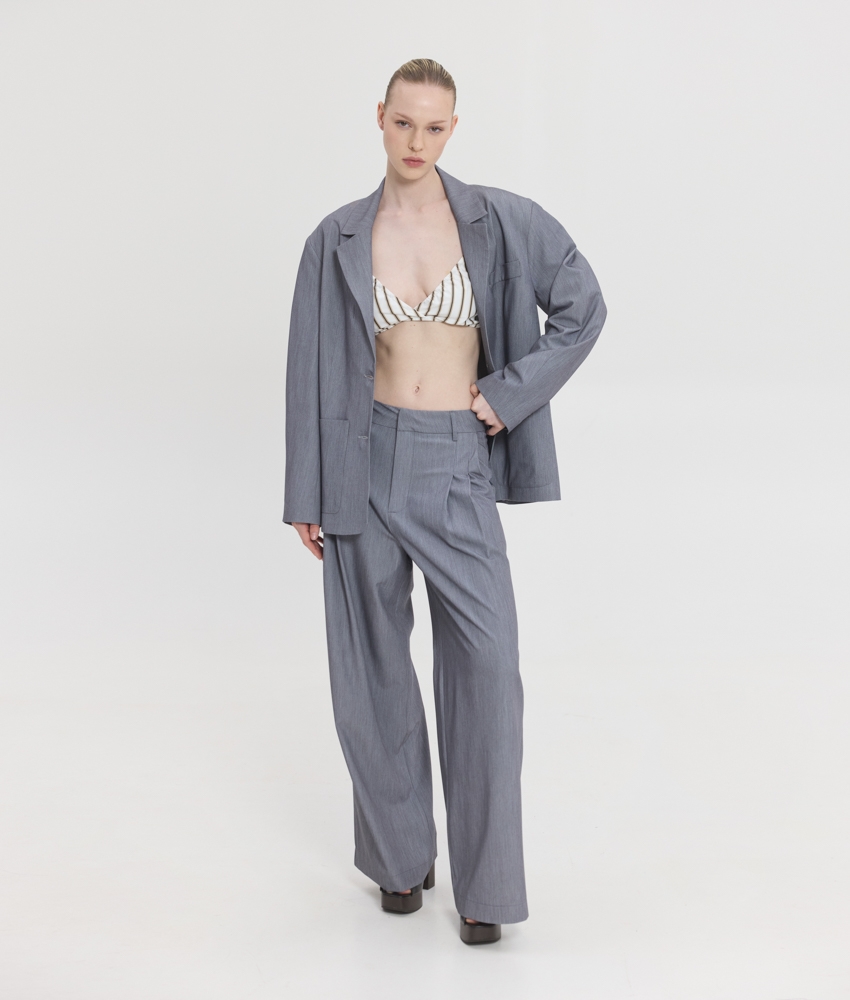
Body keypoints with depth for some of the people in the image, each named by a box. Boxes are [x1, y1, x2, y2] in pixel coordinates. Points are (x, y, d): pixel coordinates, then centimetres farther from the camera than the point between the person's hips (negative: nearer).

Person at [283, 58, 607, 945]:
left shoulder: (499, 221, 0)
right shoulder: (339, 238, 2)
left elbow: (583, 306, 6)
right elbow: (313, 366, 4)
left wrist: (511, 391, -3)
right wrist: (306, 496, 3)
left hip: (459, 468, -1)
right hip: (370, 460, 1)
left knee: (485, 662, -9)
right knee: (376, 666, 7)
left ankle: (484, 884, 2)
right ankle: (400, 855, 25)